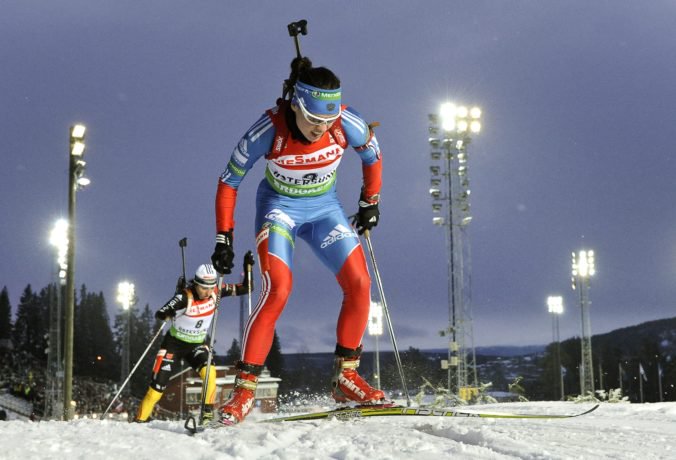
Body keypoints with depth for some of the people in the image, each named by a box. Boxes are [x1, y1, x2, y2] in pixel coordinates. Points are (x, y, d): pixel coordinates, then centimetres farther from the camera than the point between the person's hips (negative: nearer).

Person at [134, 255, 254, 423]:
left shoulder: (216, 292, -15)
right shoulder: (185, 297, -27)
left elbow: (246, 288, -12)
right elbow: (159, 314, -29)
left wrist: (247, 267, -23)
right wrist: (170, 313, -47)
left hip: (197, 345, 3)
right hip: (174, 343, -3)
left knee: (209, 371, -27)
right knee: (158, 385, -4)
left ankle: (208, 412, -18)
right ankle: (140, 419, 14)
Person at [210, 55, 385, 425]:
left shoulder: (347, 124, -24)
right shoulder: (268, 131, -29)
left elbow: (372, 155, 0)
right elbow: (229, 182, -15)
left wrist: (370, 203, 8)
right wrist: (224, 238, -14)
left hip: (325, 208, 3)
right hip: (279, 207, -3)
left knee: (359, 284, -12)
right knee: (277, 290, -23)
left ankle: (345, 378, 4)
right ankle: (245, 388, -15)